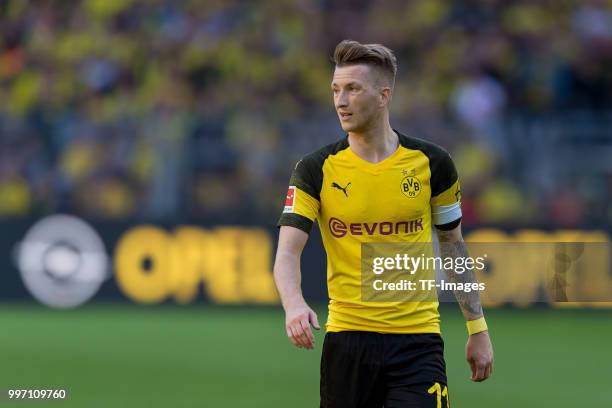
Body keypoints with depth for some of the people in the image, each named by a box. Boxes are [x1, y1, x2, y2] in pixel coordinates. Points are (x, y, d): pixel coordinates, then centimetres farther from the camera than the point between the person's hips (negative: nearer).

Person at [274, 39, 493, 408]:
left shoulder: (432, 163, 2)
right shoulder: (316, 170, -1)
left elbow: (454, 245, 13)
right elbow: (288, 251, -9)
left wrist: (478, 328, 12)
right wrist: (294, 303, -30)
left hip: (418, 339, 0)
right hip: (347, 338, 0)